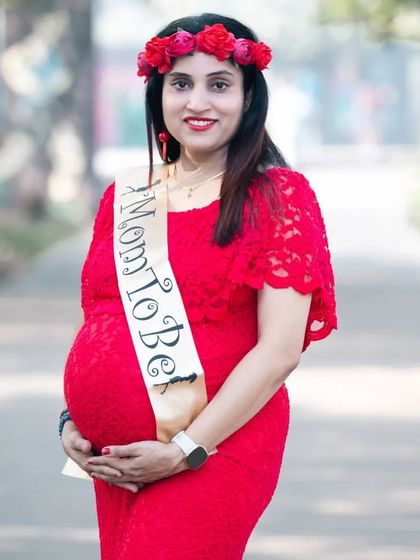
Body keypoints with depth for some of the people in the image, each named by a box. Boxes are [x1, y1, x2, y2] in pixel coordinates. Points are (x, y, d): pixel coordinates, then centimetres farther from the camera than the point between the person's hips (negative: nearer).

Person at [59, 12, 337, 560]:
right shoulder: (122, 198, 11)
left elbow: (280, 351, -11)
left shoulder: (278, 197, -5)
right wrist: (72, 423, 3)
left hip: (214, 451, -5)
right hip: (115, 462, 5)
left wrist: (186, 449, -15)